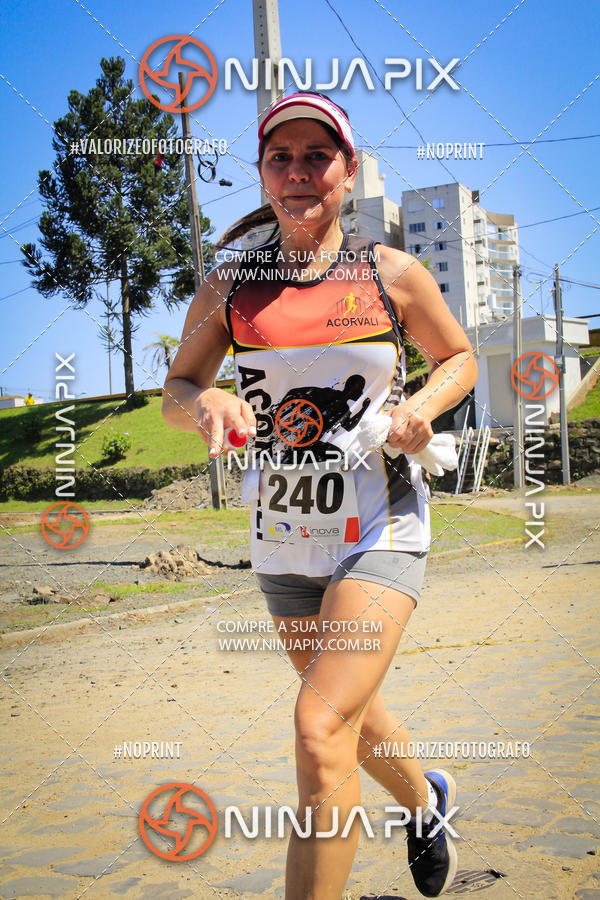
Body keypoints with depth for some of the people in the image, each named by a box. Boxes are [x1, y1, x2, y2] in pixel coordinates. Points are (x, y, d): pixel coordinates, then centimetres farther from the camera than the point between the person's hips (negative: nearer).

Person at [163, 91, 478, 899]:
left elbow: (460, 358, 11)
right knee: (352, 713, 21)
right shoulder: (228, 287, 1)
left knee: (322, 727, -19)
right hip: (283, 535, 4)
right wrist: (206, 404, -16)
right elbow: (175, 390, 8)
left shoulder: (393, 274, -3)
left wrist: (423, 403, -11)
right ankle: (428, 801, 52)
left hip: (380, 525, -3)